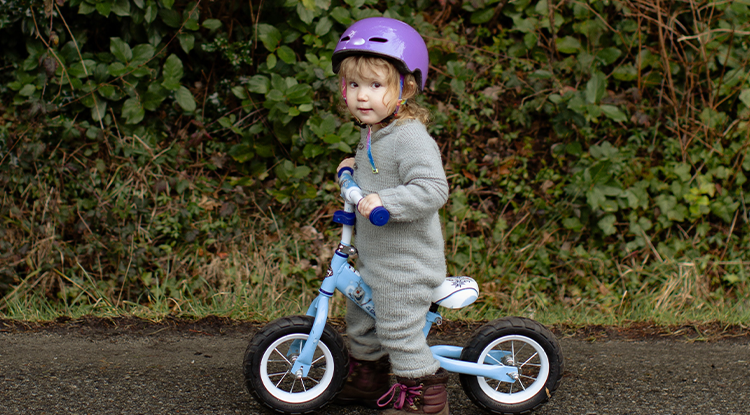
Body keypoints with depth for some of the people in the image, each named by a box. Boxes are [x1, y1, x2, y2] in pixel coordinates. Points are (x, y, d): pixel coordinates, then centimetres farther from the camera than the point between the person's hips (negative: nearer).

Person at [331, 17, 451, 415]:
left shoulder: (410, 137, -22)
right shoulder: (373, 133, 9)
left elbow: (432, 188, -32)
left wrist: (385, 201, -38)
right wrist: (357, 166, 21)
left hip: (406, 263, -10)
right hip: (374, 259, 10)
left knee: (398, 329, -4)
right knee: (360, 318, 23)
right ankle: (367, 377, 41)